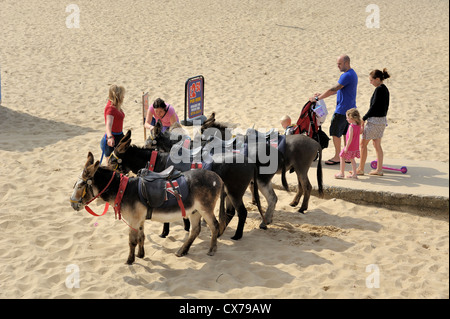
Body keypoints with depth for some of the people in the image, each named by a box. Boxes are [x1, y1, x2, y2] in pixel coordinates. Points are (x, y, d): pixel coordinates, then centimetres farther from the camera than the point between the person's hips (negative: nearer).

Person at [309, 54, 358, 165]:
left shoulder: (347, 76, -21)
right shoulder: (352, 73, 13)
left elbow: (334, 90, -23)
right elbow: (337, 90, 17)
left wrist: (317, 98, -17)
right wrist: (322, 94, 13)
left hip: (342, 110, -10)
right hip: (350, 109, 10)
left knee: (335, 132, 0)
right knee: (346, 132, 14)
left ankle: (337, 157, 7)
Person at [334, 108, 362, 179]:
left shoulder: (351, 127, -23)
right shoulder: (358, 125, 1)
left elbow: (350, 138, -25)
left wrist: (346, 147, -21)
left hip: (350, 147, -8)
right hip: (356, 147, 8)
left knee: (342, 158, 7)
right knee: (352, 159, 19)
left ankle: (341, 173, 13)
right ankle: (354, 174, 18)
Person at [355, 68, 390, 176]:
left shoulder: (379, 89, -17)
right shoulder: (385, 89, 10)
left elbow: (373, 107, -19)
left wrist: (364, 118, -12)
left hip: (374, 120, -9)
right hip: (382, 120, 9)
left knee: (363, 143, 1)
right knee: (377, 145, 14)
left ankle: (361, 169, 6)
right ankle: (379, 169, 16)